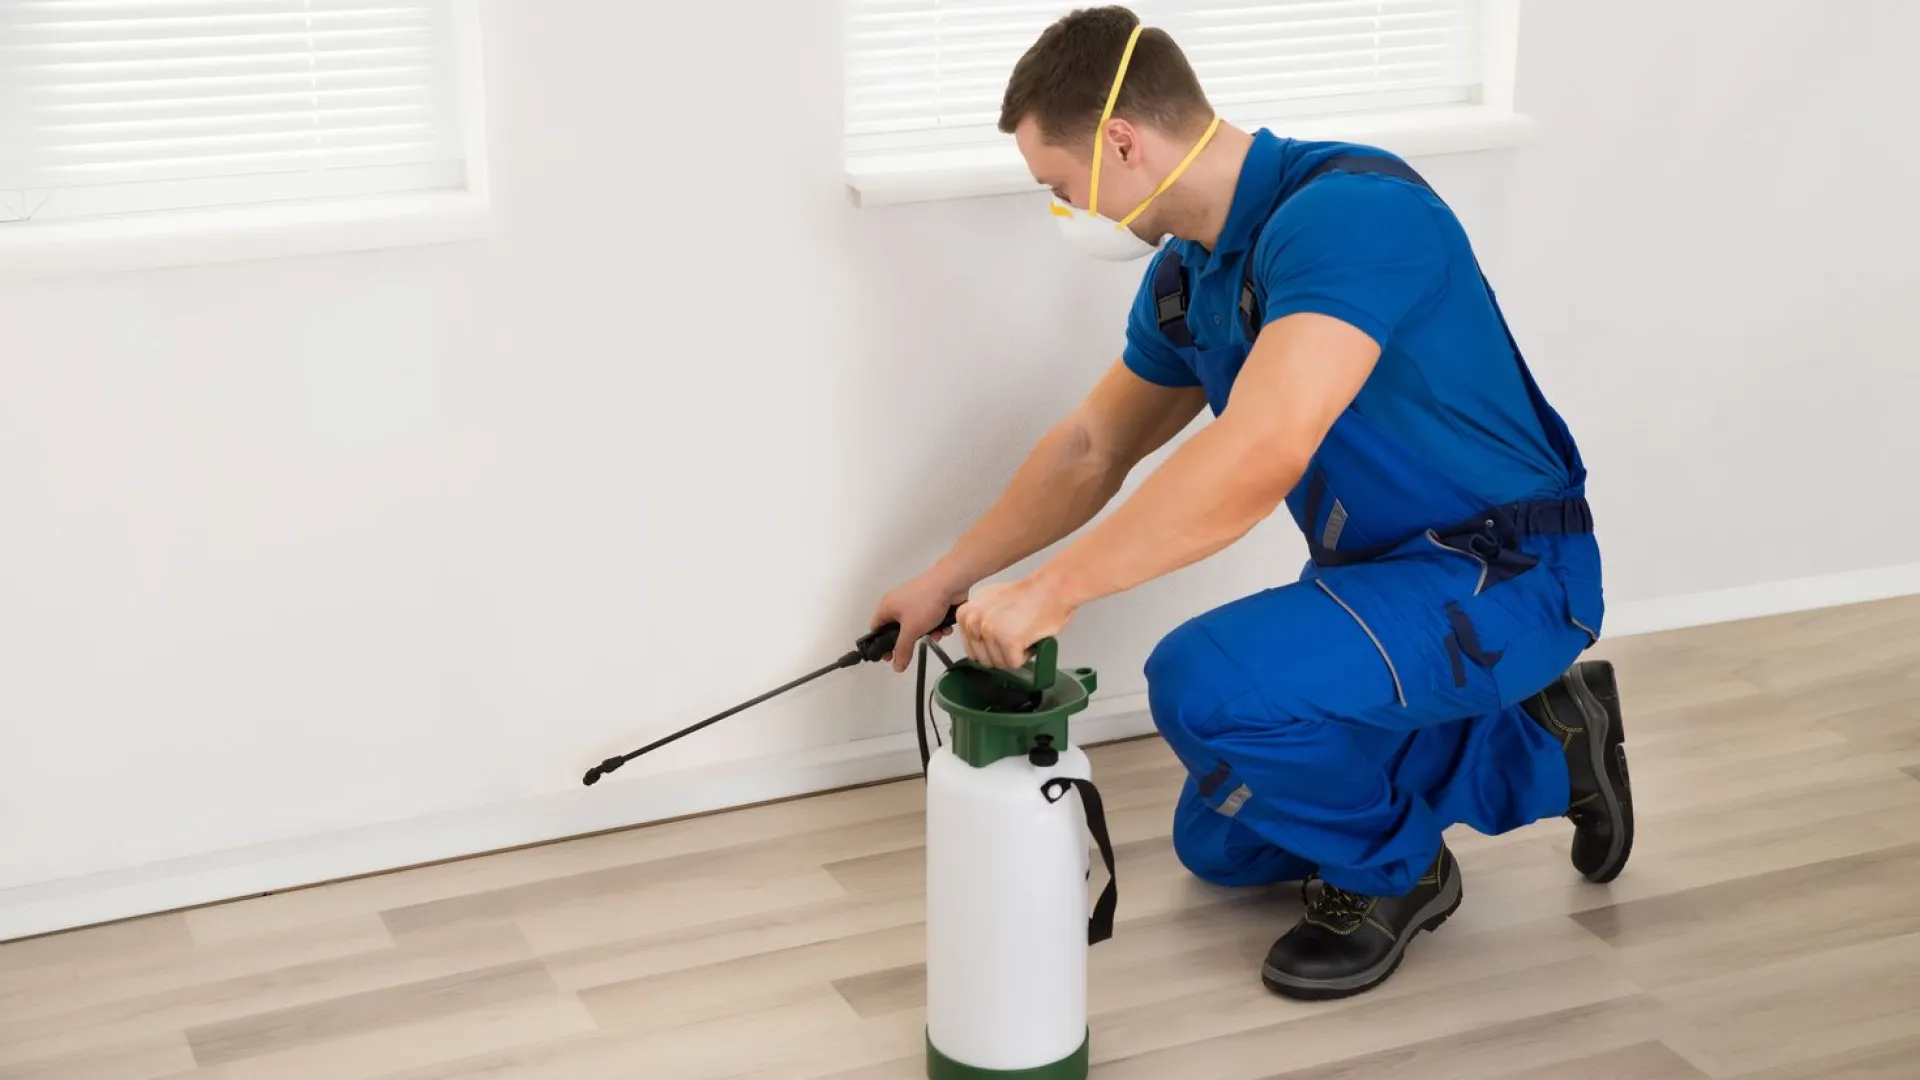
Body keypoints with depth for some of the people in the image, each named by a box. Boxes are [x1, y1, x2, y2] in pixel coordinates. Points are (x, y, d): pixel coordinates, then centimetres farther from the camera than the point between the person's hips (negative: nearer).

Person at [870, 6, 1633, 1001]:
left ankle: (1388, 869, -1)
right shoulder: (1186, 274, 2)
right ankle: (1532, 749, 23)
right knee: (1220, 844, 18)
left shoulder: (1347, 210, -28)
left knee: (1205, 680, -31)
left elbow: (1258, 457, -39)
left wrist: (1049, 595, -34)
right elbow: (1090, 451, 16)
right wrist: (946, 581, 17)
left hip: (1500, 578, -10)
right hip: (1381, 572, 10)